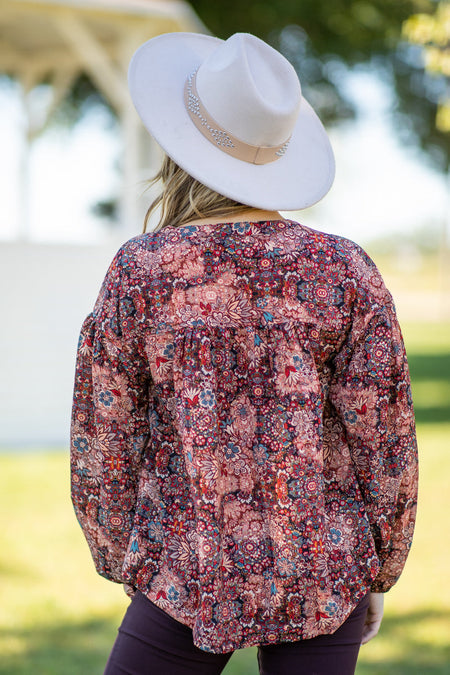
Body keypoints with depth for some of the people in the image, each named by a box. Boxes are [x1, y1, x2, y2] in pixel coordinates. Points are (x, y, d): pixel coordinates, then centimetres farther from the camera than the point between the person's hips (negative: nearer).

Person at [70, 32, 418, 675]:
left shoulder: (139, 271, -9)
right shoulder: (344, 269, -7)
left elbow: (104, 441, -3)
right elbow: (384, 439, -5)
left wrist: (124, 564, 12)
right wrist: (378, 575, 9)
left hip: (188, 576, -1)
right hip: (324, 580, 2)